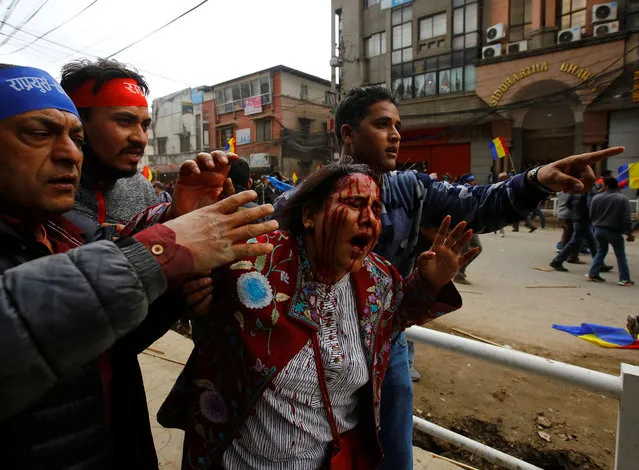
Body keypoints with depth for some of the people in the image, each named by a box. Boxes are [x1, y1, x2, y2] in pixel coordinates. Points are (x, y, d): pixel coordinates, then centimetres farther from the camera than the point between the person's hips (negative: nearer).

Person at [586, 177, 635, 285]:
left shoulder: (596, 198, -1)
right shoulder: (622, 199, -8)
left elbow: (591, 215, 7)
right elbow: (627, 218, -11)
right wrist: (629, 233, -7)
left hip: (599, 230, 3)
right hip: (614, 231, -3)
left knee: (601, 251, 19)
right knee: (620, 255, 8)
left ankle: (593, 274, 14)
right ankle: (625, 279, 9)